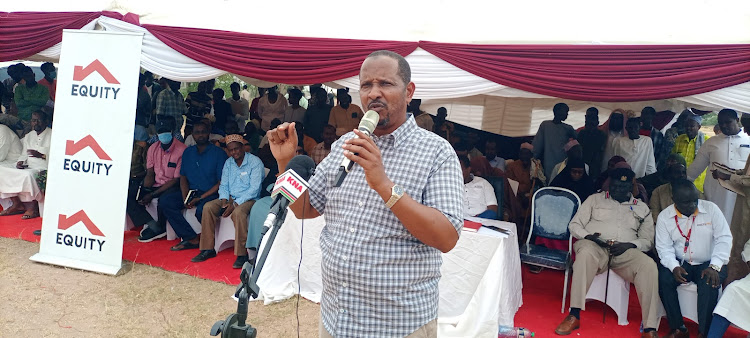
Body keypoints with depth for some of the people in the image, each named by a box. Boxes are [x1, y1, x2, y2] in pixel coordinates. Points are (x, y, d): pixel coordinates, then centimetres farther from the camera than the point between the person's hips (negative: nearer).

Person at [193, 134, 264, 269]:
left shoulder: (255, 162, -9)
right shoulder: (228, 163, 12)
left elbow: (254, 189, -15)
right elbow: (223, 185, 13)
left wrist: (235, 204, -21)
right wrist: (224, 201, -8)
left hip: (249, 199, -6)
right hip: (230, 198, 6)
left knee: (238, 212, -37)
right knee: (208, 207, -16)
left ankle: (242, 254, -31)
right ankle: (208, 249, -11)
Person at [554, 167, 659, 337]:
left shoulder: (642, 208, 22)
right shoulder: (595, 199, 17)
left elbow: (647, 240, 16)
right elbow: (575, 224, 12)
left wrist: (629, 245, -7)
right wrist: (588, 236, -10)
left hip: (625, 252, 2)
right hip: (593, 245, -2)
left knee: (649, 265, -30)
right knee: (585, 254, -39)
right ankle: (574, 315, -37)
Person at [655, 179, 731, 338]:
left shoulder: (711, 209, -5)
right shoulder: (664, 217, -3)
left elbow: (724, 238, -7)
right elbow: (664, 247, -4)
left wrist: (714, 267, -18)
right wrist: (674, 267, -23)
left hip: (709, 264, -1)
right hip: (680, 264, 1)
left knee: (709, 284, -31)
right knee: (663, 278, -26)